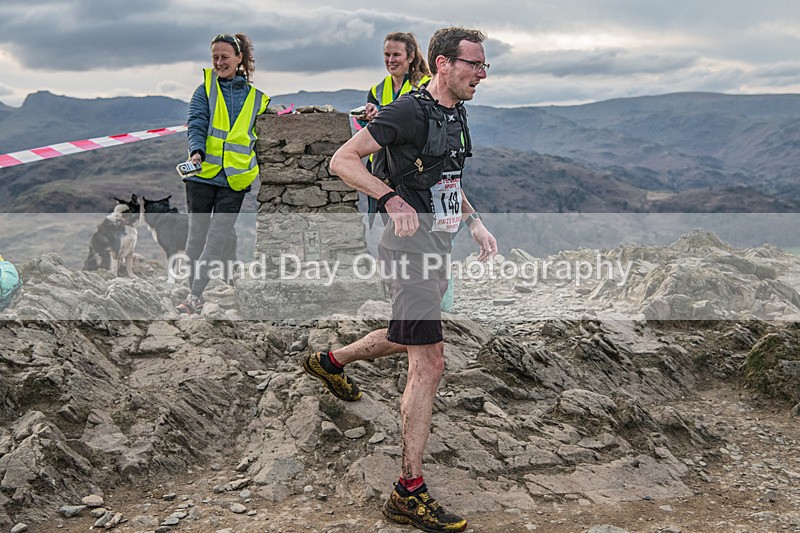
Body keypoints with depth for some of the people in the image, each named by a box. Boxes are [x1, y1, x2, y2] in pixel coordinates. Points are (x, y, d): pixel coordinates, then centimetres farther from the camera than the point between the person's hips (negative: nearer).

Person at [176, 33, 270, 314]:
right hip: (202, 174, 0)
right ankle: (195, 295, 19)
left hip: (235, 179, 0)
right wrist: (197, 152, -24)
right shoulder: (206, 89, 7)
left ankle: (194, 297, -9)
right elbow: (196, 125, -4)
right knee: (197, 236, 6)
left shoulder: (256, 96, 10)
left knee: (217, 238, -9)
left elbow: (260, 138, 19)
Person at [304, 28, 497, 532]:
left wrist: (475, 222, 15)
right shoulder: (408, 112, -16)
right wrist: (393, 198, -29)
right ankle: (409, 492, -2)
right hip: (411, 248, -10)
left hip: (435, 248, 10)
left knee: (411, 338, 27)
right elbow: (342, 159, -18)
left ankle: (331, 361, 52)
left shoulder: (456, 114, 13)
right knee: (429, 364, -10)